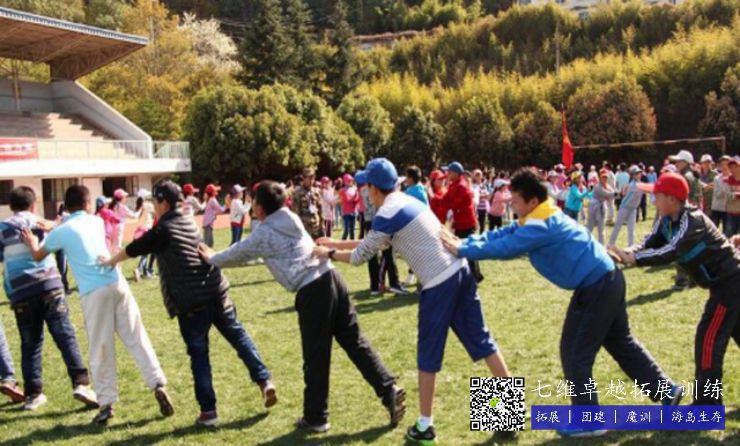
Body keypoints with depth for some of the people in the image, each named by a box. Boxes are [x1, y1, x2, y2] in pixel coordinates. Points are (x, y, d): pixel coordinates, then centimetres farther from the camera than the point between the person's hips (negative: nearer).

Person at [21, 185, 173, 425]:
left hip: (93, 293, -3)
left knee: (100, 351, 5)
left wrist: (32, 244, 45)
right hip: (117, 284, 3)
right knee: (137, 339, 6)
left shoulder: (60, 232, 5)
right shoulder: (97, 221, 16)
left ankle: (106, 404, 8)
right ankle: (158, 385, -1)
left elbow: (38, 256, 24)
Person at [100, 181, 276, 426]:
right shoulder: (189, 222, 17)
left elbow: (133, 249, 10)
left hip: (190, 301, -6)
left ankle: (208, 411, 4)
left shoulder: (162, 230, -4)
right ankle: (264, 381, 3)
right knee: (239, 336, 13)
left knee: (198, 354, 2)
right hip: (216, 291, 6)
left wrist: (110, 261, 28)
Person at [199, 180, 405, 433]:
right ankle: (388, 389, 2)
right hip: (330, 277, 7)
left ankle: (315, 418, 15)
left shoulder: (263, 234, 2)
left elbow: (237, 255, 20)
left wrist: (211, 259, 40)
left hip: (311, 291, -7)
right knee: (355, 341, 10)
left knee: (315, 359, 3)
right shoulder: (291, 219, 21)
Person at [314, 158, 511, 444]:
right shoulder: (406, 202, 17)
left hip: (439, 284, -8)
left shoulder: (387, 214, -10)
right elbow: (375, 242, 27)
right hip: (459, 271, 8)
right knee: (480, 340, 15)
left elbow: (361, 256, 0)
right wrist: (335, 243, 32)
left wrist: (329, 254, 17)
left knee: (428, 355, 5)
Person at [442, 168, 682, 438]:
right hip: (607, 279, 10)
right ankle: (666, 390, 34)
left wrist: (463, 251, -15)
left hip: (595, 287, -10)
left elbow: (505, 248, -23)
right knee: (621, 342, 23)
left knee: (575, 353, 1)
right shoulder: (538, 218, 8)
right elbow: (501, 234, 7)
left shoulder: (541, 225, -22)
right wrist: (465, 242, -3)